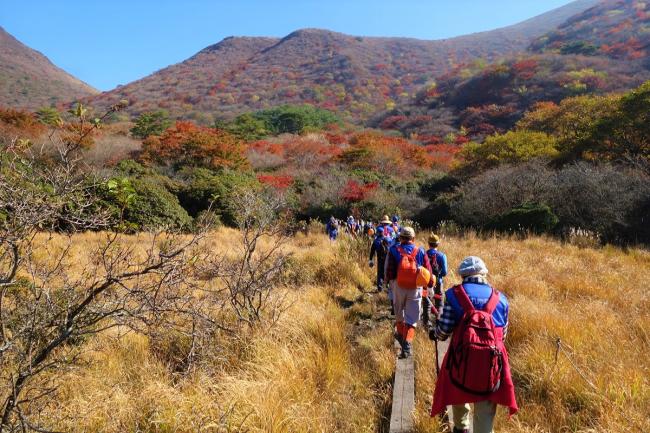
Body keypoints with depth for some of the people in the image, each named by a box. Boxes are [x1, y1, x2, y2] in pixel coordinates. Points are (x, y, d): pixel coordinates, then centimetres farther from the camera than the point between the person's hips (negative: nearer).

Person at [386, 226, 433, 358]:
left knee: (399, 312, 23)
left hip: (398, 286, 0)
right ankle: (407, 345, -8)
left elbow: (389, 270, -6)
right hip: (415, 288, 0)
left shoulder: (394, 249, -6)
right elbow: (428, 272, 2)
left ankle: (400, 334, 43)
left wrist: (389, 280, 11)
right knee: (411, 318, 4)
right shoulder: (420, 251, -2)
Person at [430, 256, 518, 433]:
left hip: (462, 356, -1)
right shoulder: (500, 298, 7)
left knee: (457, 392, 27)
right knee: (485, 408, 11)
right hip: (491, 360, 1)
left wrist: (434, 334, 16)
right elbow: (503, 334, 12)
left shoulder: (454, 294, -3)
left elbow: (445, 328, -7)